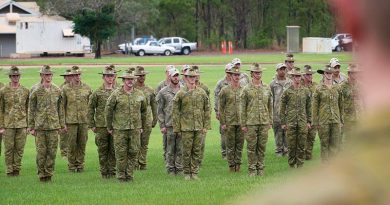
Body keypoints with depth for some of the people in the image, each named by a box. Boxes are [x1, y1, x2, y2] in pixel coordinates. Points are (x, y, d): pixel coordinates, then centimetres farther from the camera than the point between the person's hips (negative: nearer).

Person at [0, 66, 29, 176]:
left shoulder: (25, 91, 6)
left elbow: (28, 109, 10)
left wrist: (28, 125, 6)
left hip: (22, 124, 2)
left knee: (19, 148, 3)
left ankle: (17, 169, 12)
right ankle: (9, 170, 9)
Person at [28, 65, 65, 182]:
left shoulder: (57, 91, 6)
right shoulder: (36, 92, -1)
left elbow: (61, 109, 11)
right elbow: (31, 110, 2)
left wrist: (62, 125, 9)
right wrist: (31, 127, -1)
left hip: (54, 126, 2)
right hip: (40, 126, -2)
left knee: (52, 151, 2)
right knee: (41, 151, -1)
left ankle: (49, 173, 10)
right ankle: (41, 174, 8)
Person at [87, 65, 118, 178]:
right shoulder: (97, 92, 0)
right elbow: (90, 109, 3)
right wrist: (92, 125, -1)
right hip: (101, 126, -2)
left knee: (114, 150, 3)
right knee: (102, 150, 3)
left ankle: (112, 171, 11)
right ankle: (104, 172, 10)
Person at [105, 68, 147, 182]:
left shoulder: (140, 95, 7)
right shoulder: (116, 94, -3)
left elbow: (144, 111, 18)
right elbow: (108, 110, 3)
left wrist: (142, 126, 17)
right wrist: (110, 127, 4)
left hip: (135, 129, 3)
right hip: (120, 129, -3)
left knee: (133, 152, 3)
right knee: (121, 153, -1)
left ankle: (129, 175, 12)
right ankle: (121, 176, 8)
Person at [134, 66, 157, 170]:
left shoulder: (150, 90, 11)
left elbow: (154, 106, 17)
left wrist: (155, 120, 13)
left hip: (147, 121, 3)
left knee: (144, 144, 5)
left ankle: (142, 164, 11)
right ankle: (134, 164, 0)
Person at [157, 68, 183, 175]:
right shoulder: (163, 92, 3)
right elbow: (160, 110, 4)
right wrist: (162, 126, -2)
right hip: (169, 125, -2)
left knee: (180, 148, 3)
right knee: (170, 149, 3)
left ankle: (179, 168, 11)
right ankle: (170, 169, 10)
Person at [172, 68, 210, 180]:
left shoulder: (201, 92, 6)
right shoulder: (180, 93, -2)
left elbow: (207, 110, 10)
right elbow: (175, 112, 0)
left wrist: (206, 126, 4)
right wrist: (176, 128, -4)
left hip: (199, 128, 3)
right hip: (186, 128, -3)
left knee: (197, 151, 5)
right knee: (187, 151, 0)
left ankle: (194, 172, 12)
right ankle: (186, 173, 9)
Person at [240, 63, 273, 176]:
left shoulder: (267, 88, 8)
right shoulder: (247, 89, -1)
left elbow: (270, 106, 13)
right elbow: (242, 108, 0)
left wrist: (270, 122, 10)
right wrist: (243, 124, -4)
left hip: (264, 122, 3)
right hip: (251, 123, -3)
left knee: (262, 147, 5)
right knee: (251, 148, 0)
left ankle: (260, 169, 13)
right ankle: (252, 170, 6)